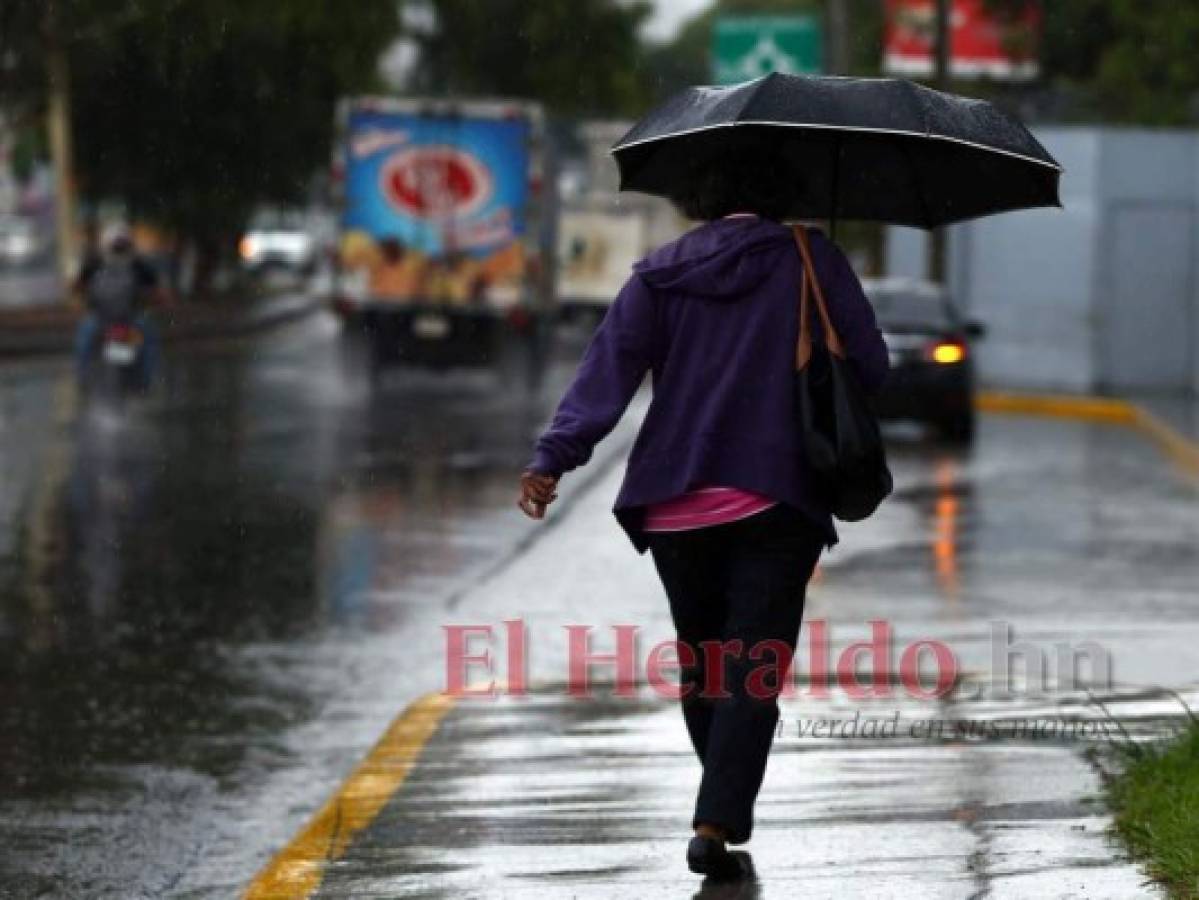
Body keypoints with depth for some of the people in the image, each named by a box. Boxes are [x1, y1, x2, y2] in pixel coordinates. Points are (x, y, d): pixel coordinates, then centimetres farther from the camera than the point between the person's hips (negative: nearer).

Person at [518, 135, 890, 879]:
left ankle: (724, 812, 29)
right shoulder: (813, 260, 1)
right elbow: (871, 367, -1)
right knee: (754, 672, -2)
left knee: (700, 659, 18)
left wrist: (553, 457, -11)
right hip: (777, 502, -3)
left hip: (674, 505, 3)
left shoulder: (661, 274, 6)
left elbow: (609, 368, -5)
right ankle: (718, 823, -17)